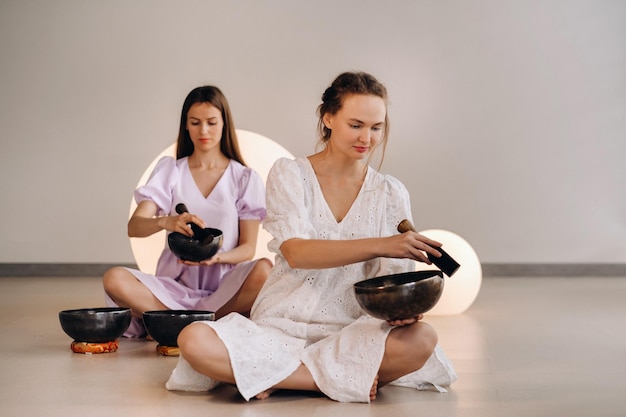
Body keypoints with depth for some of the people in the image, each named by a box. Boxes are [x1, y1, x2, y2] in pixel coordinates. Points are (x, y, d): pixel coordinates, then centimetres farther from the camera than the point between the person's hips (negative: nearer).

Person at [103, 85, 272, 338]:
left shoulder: (245, 178, 7)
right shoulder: (169, 170, 9)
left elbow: (248, 248, 1)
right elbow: (134, 227, -4)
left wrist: (216, 257, -21)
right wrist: (165, 222, -27)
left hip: (224, 287, 0)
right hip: (176, 285, 1)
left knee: (263, 270, -33)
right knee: (115, 279, -26)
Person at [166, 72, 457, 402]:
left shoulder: (391, 194, 7)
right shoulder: (290, 174, 1)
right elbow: (295, 252, -15)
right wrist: (379, 246, -29)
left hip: (348, 334, 1)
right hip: (279, 327, -1)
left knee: (421, 340, -31)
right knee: (194, 341, -30)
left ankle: (274, 375, -19)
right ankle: (343, 380, -21)